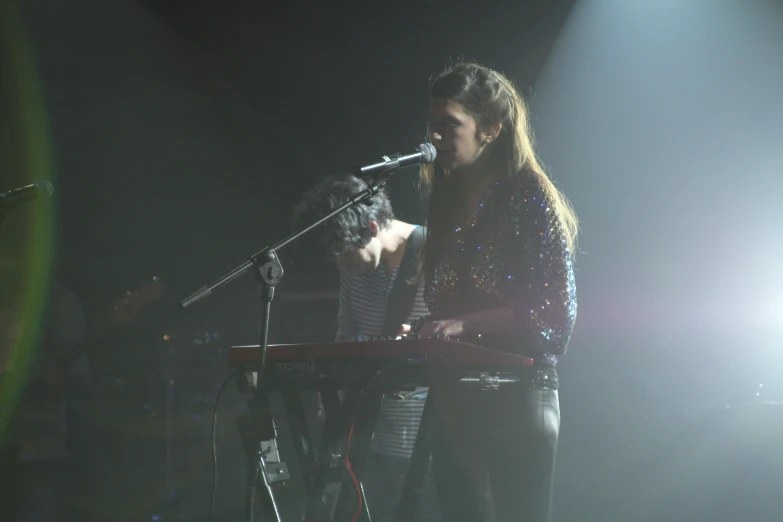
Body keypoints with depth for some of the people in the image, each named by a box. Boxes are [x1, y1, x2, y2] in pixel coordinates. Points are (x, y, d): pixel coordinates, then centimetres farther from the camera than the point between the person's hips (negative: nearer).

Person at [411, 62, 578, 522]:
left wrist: (466, 324, -22)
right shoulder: (447, 201, 13)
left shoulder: (531, 199, -8)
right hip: (454, 395, 7)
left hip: (517, 396, -7)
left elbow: (556, 312, -14)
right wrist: (420, 333, 0)